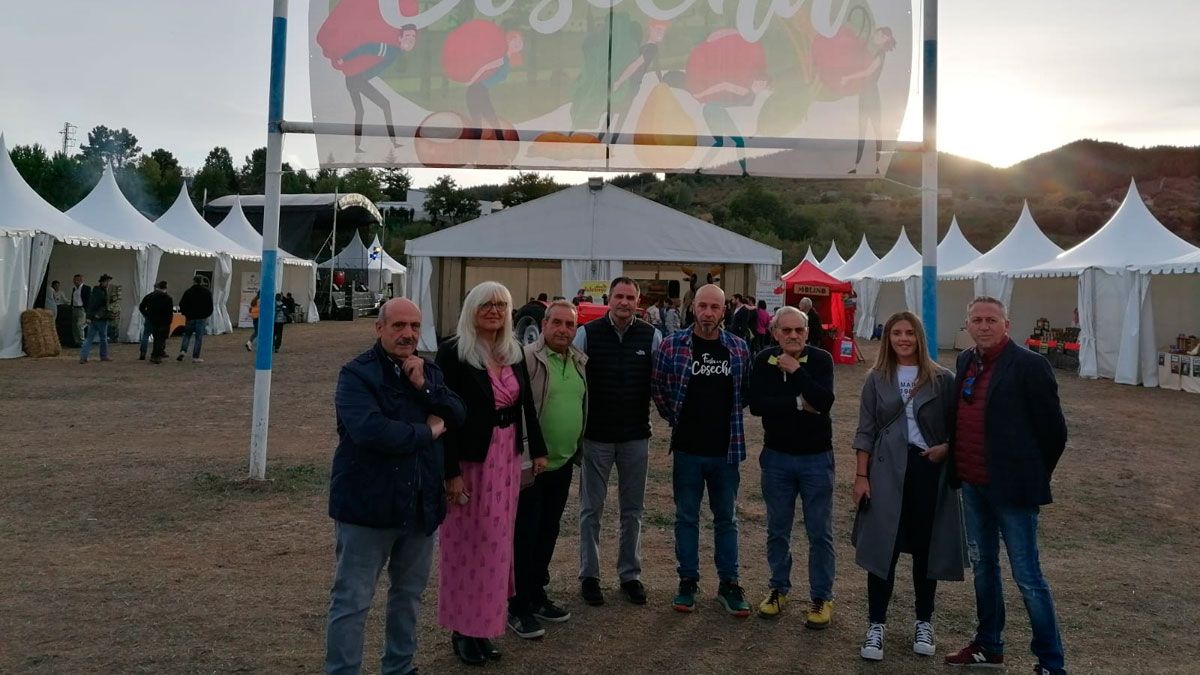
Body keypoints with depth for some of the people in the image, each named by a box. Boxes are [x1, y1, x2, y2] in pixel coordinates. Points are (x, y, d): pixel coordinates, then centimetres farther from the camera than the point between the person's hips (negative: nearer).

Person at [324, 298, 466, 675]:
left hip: (421, 504, 7)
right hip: (368, 504, -6)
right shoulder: (357, 373, -12)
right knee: (352, 600, 2)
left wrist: (423, 386, -15)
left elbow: (458, 415, -1)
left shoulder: (430, 372, 10)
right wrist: (427, 433, -14)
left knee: (409, 594, 19)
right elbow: (370, 430, -27)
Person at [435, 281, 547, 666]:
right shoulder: (453, 353, -11)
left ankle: (485, 625, 24)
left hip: (507, 458, 6)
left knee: (496, 542, 11)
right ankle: (463, 629, 16)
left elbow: (526, 405, 14)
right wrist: (451, 471, -19)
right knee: (467, 543, 3)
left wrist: (537, 449, 12)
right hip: (469, 459, -6)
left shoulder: (514, 353, 8)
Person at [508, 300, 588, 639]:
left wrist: (579, 448, 18)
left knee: (548, 532, 17)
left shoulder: (581, 362, 8)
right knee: (525, 535, 1)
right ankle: (519, 607, 13)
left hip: (563, 462, 7)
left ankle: (536, 596, 31)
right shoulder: (527, 358, -15)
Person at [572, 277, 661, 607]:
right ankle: (589, 575, 21)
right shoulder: (587, 333, -6)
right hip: (596, 435, -2)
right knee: (591, 509, 8)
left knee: (633, 510, 12)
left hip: (636, 436, 2)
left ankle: (630, 574, 26)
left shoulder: (651, 336, -1)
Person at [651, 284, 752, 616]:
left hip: (726, 449, 1)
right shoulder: (672, 345, -6)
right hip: (687, 449, -1)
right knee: (687, 517, 10)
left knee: (727, 519, 12)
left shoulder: (739, 348, 0)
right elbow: (657, 388, 3)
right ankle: (688, 581, 23)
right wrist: (676, 418, 2)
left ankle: (729, 584, 23)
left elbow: (747, 389, 13)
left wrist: (728, 416, 6)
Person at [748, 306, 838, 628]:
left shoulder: (821, 359, -8)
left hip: (816, 457, -2)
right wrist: (799, 403, -17)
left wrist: (795, 370, -21)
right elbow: (757, 404, -14)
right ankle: (779, 588, 29)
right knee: (778, 529, 14)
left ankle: (821, 596, 19)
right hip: (776, 456, 2)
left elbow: (824, 401, -23)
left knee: (820, 532, 5)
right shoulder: (764, 361, -3)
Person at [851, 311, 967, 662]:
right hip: (887, 472, 0)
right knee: (882, 547, 0)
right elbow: (866, 431, 4)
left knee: (925, 548, 9)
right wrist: (861, 476, 0)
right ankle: (876, 625, 10)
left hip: (930, 471, 0)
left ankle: (924, 623, 26)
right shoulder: (877, 379, 4)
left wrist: (946, 447, -14)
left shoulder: (942, 379, 1)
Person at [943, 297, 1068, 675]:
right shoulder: (965, 361, 7)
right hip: (972, 485, 7)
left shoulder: (1029, 365, -14)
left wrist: (1032, 476, -1)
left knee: (1027, 576, 0)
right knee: (982, 565, 18)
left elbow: (1053, 430, -10)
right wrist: (961, 470, 13)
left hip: (1011, 488, -7)